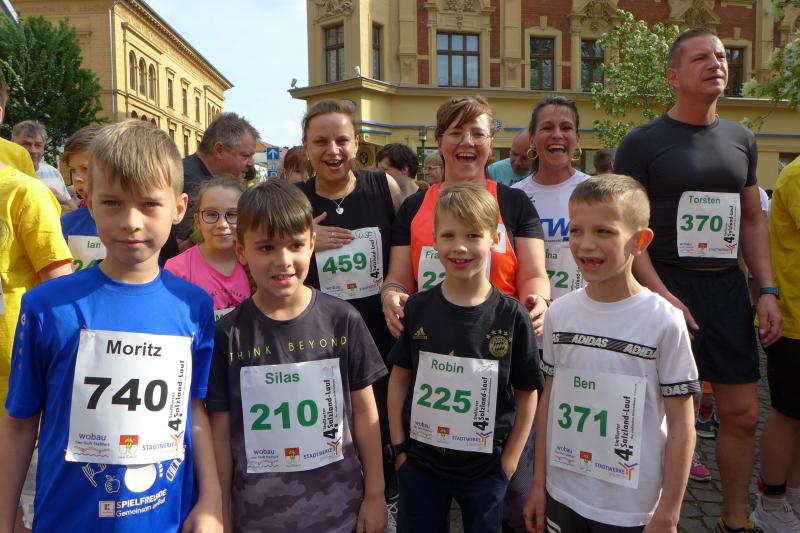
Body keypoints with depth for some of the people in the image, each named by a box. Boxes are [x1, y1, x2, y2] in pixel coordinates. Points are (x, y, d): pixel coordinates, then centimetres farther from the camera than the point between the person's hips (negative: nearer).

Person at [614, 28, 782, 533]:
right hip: (666, 285, -5)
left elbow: (753, 220, 16)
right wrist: (662, 296, -18)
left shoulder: (741, 139, 12)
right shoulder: (643, 142, -5)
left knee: (743, 414, 10)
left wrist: (767, 291, 6)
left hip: (728, 286, 6)